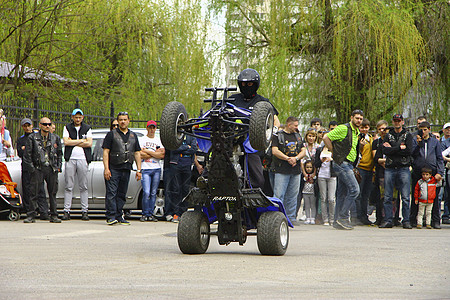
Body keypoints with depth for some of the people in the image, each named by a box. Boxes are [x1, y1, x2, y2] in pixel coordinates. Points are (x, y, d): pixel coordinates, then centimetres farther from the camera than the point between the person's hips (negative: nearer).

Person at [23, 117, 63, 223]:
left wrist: (58, 167, 8)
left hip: (52, 169, 2)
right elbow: (27, 155, 2)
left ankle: (54, 216, 10)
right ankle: (31, 216, 0)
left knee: (53, 193, 4)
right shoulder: (32, 138, 3)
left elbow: (60, 154, 19)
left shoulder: (55, 138, 11)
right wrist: (31, 169, -5)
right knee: (34, 193, -5)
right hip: (38, 169, -2)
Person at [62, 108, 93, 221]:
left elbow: (89, 143, -2)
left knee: (83, 187, 0)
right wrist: (81, 141, -5)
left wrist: (73, 142, -4)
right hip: (70, 159, 0)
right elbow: (66, 142, -5)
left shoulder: (87, 128, 10)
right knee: (68, 186, -2)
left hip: (83, 159, 0)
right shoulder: (67, 128, 9)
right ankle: (66, 211, -1)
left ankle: (84, 211, 2)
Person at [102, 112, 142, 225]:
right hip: (113, 169, -4)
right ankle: (111, 217, -10)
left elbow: (137, 153, 17)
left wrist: (139, 170, 8)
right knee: (111, 193, -9)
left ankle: (119, 216, 11)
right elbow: (105, 152, -3)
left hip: (126, 169, 4)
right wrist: (106, 169, -13)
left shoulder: (133, 136, 16)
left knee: (122, 194, 7)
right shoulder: (111, 134, 2)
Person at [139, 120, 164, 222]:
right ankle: (145, 214, -3)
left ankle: (150, 214, 7)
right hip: (145, 169, -3)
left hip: (156, 169, 3)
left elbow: (162, 155, -1)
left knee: (153, 193, 2)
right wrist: (155, 153, -4)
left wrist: (147, 151, -6)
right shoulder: (141, 139, 7)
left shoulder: (159, 140, 14)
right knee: (146, 192, -12)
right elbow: (140, 155, -6)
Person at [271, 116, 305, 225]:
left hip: (296, 171, 5)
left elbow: (303, 151, 13)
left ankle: (291, 217, 12)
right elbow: (275, 151, -9)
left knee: (292, 195, 7)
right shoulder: (277, 136, 0)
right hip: (281, 171, -5)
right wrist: (288, 158, -16)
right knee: (279, 195, -10)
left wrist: (296, 158, -7)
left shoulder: (298, 136, 18)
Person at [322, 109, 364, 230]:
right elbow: (326, 138, -10)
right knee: (354, 189, -16)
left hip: (349, 165, 9)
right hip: (342, 163, -9)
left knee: (342, 194, 9)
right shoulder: (343, 129, -10)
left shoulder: (357, 133, 18)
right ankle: (343, 217, -12)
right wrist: (334, 152, -7)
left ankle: (338, 222, 12)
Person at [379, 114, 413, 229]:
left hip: (403, 168, -2)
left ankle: (406, 221, 0)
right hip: (390, 169, 2)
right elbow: (384, 150, -3)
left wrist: (392, 149, -5)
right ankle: (388, 220, 5)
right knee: (387, 197, 0)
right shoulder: (388, 135, 14)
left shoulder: (407, 135, 9)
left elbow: (409, 151, -7)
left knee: (405, 197, -5)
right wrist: (400, 147, -9)